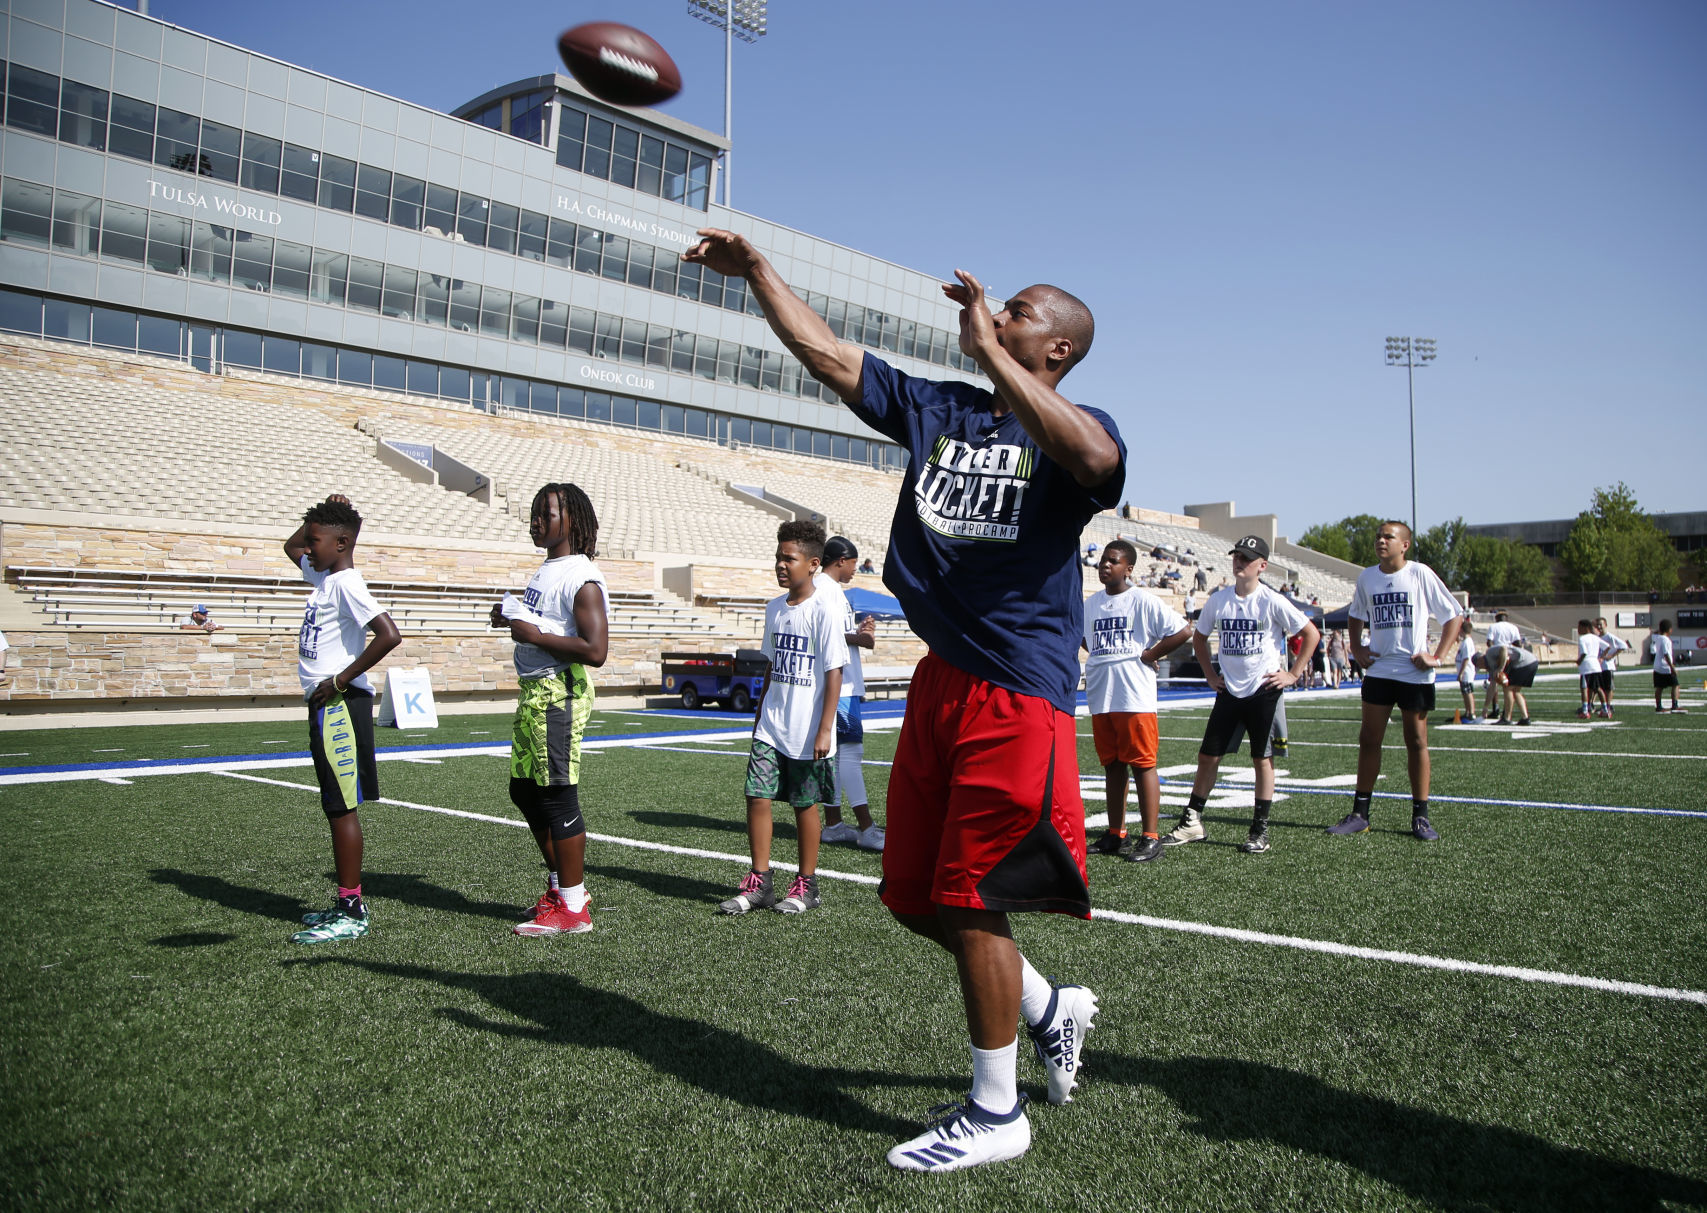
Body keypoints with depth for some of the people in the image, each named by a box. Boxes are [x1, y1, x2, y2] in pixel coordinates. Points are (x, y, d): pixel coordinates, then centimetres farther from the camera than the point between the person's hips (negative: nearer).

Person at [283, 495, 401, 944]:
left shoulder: (347, 584, -14)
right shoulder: (322, 575, 15)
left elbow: (388, 635, -27)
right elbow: (291, 545, 36)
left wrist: (340, 681, -21)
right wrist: (320, 515, 18)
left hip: (341, 704, -10)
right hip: (325, 705, 10)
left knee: (342, 807, -7)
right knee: (336, 806, 13)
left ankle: (352, 912, -2)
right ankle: (347, 903, 20)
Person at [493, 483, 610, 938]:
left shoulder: (582, 578, -16)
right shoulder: (545, 571, 15)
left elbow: (595, 650, -25)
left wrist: (535, 635, -20)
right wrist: (513, 618, 11)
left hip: (559, 693, -11)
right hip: (532, 693, 11)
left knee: (557, 797, -5)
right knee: (524, 790, 17)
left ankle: (572, 908, 5)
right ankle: (561, 885, 31)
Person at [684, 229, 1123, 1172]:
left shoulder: (1073, 428, -5)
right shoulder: (936, 411, 12)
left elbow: (1099, 463, -31)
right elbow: (827, 355, 15)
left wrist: (991, 352, -28)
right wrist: (755, 270, 11)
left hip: (1019, 696, -7)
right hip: (939, 683, 7)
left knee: (968, 902, -1)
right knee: (914, 898, 14)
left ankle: (996, 1112, 19)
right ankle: (1051, 1009, 36)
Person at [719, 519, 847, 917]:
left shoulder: (824, 609, -11)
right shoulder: (774, 608, 10)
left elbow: (834, 673, -12)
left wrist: (824, 730, -16)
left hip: (807, 731, -6)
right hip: (771, 727, 6)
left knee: (804, 804, 5)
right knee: (757, 796, 0)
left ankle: (806, 885, 19)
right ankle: (759, 882, 11)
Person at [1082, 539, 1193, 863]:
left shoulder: (1144, 601, -5)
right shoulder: (1090, 603, 13)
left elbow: (1183, 631, -8)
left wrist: (1149, 655, -7)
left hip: (1135, 698, -6)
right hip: (1100, 698, 6)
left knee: (1142, 764, -4)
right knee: (1112, 765, 11)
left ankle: (1151, 837, 1)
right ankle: (1116, 835, 18)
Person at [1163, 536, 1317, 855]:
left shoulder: (1272, 601, -9)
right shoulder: (1218, 600, 3)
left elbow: (1311, 634, -5)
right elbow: (1199, 637, 19)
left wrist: (1293, 674, -6)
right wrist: (1210, 675, 12)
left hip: (1263, 691, -4)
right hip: (1229, 692, 4)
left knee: (1263, 759, 3)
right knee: (1208, 756, 4)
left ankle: (1260, 831, 12)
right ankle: (1192, 823, 13)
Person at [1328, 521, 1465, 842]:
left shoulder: (1419, 574, -7)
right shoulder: (1366, 577, 6)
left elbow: (1454, 615, -2)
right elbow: (1357, 616, 24)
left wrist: (1438, 656, -9)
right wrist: (1357, 649, 9)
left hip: (1415, 673, -4)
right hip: (1378, 669, 4)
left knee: (1416, 742, 4)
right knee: (1368, 740, 3)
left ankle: (1420, 816, 13)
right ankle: (1360, 813, 10)